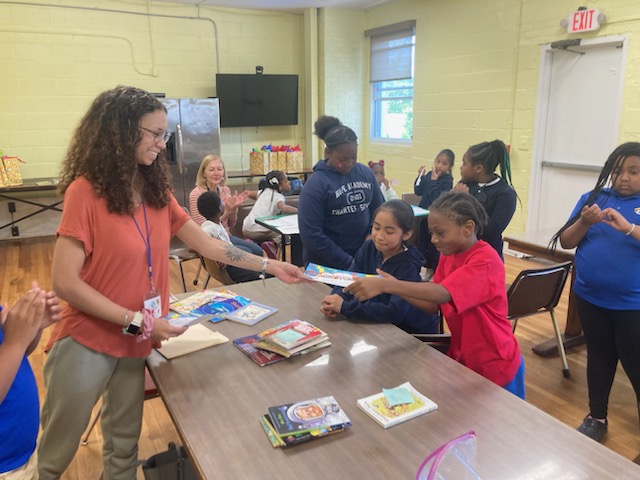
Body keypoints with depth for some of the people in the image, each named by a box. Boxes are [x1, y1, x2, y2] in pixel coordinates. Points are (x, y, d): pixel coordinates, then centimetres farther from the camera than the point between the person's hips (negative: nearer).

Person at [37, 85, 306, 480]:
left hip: (135, 343, 5)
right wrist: (137, 321, -20)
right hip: (84, 343, -5)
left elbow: (207, 245, 5)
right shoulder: (86, 191, -17)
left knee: (125, 446, 19)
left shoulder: (157, 191, 2)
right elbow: (65, 281, -20)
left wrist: (270, 266, 4)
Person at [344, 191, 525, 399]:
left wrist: (385, 285, -45)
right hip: (462, 358, 7)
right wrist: (395, 286, -17)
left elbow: (442, 294, -39)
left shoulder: (486, 260, -26)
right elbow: (434, 305, -2)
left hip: (494, 365, -7)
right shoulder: (448, 255, 0)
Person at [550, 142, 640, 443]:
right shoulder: (593, 198, 3)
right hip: (590, 298, 3)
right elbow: (566, 242, 0)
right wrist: (585, 222, -18)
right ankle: (597, 418, 35)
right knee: (599, 358, 18)